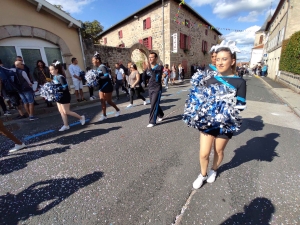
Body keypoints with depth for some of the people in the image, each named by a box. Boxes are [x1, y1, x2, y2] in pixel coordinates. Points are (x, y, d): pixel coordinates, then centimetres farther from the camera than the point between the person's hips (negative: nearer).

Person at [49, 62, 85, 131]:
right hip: (59, 96, 9)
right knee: (61, 112, 12)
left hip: (64, 96, -9)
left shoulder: (60, 77, -19)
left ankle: (81, 117, 16)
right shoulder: (54, 77, 8)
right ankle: (66, 125, 21)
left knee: (66, 112, -1)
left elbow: (65, 87, -24)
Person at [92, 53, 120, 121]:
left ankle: (117, 110, 25)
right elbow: (99, 76, 14)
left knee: (109, 101, 2)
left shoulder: (102, 67, -17)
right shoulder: (98, 68, 9)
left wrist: (98, 78, -26)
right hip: (101, 86, 9)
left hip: (107, 86, -9)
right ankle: (104, 115, 14)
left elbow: (106, 76, -27)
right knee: (102, 100, 6)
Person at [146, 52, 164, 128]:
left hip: (157, 89, -7)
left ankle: (152, 122, -3)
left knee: (154, 105, -10)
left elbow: (156, 77, -29)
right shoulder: (148, 68, 10)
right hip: (150, 89, 7)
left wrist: (149, 68, -37)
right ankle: (160, 115, 39)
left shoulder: (159, 67, -9)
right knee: (155, 104, 16)